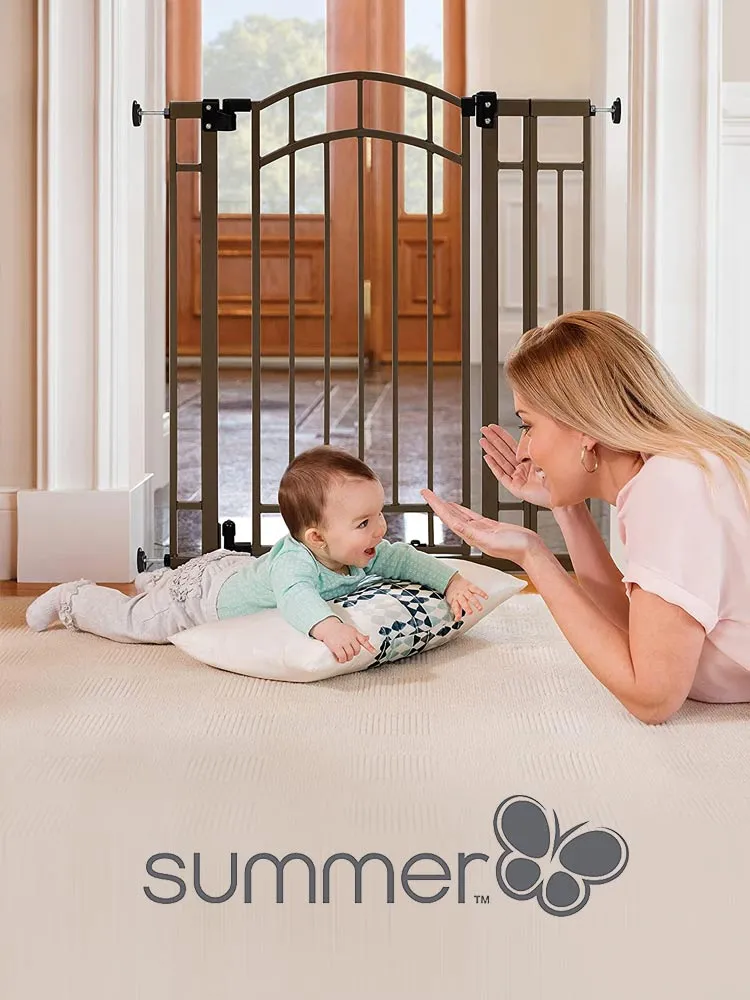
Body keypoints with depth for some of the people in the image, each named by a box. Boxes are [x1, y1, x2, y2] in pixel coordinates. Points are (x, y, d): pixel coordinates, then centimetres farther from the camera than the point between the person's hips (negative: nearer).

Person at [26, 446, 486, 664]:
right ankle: (73, 599, 35)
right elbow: (295, 596, -67)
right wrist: (327, 626, -85)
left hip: (239, 568, 7)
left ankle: (158, 578, 64)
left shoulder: (368, 555, -23)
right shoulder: (296, 561, -48)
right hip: (205, 590, -7)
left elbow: (405, 559, -12)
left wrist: (453, 581, -27)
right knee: (132, 620, 11)